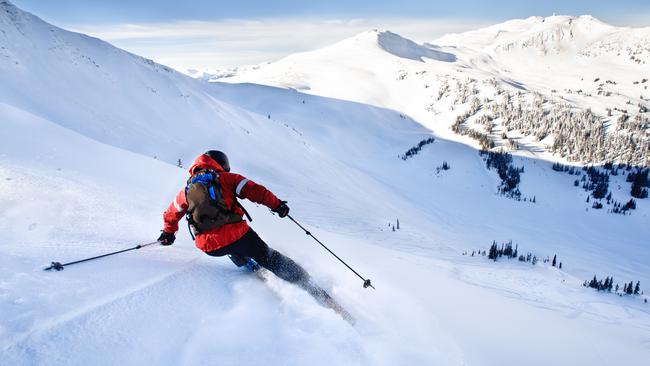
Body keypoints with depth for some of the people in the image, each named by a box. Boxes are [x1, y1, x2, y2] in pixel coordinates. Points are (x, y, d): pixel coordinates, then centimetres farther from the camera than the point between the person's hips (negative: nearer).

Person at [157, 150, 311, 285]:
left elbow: (171, 214, 30)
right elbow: (254, 190, -4)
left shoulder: (187, 190, 17)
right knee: (268, 257, 12)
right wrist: (276, 205, 2)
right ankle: (304, 282, 10)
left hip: (209, 247, 4)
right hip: (236, 236, -4)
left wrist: (168, 233, 47)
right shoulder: (225, 178, 5)